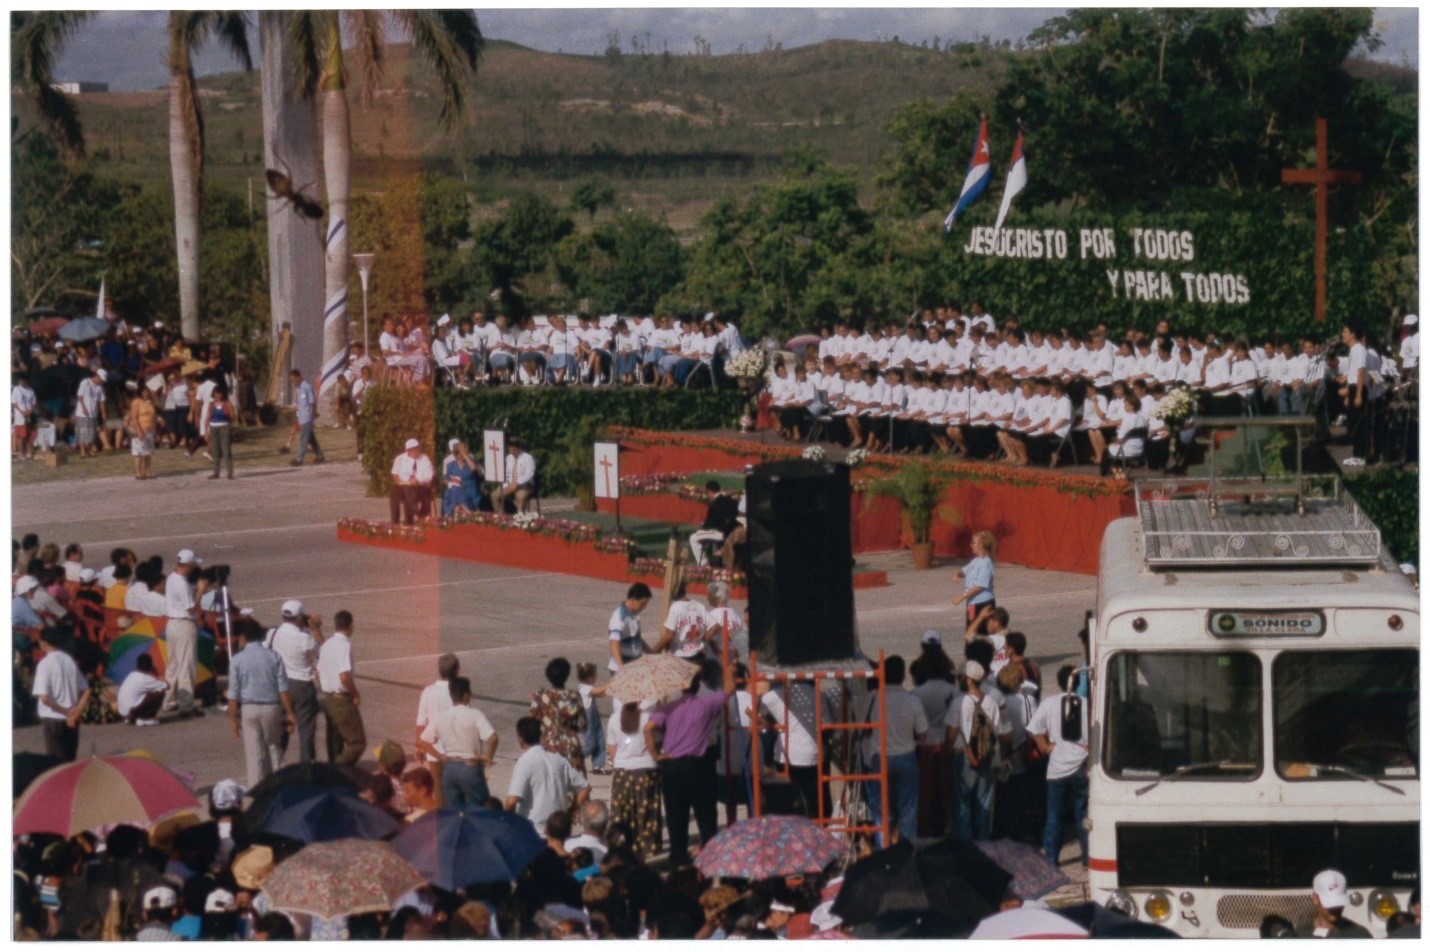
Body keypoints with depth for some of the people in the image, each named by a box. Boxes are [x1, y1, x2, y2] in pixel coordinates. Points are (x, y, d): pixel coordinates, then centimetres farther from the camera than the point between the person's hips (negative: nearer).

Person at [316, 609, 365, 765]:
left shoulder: (327, 644, 8)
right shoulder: (344, 645, -17)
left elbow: (319, 672, 13)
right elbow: (344, 676, -24)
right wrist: (356, 695, -10)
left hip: (328, 698, 9)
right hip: (342, 699, -9)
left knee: (335, 743, 14)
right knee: (357, 742, -7)